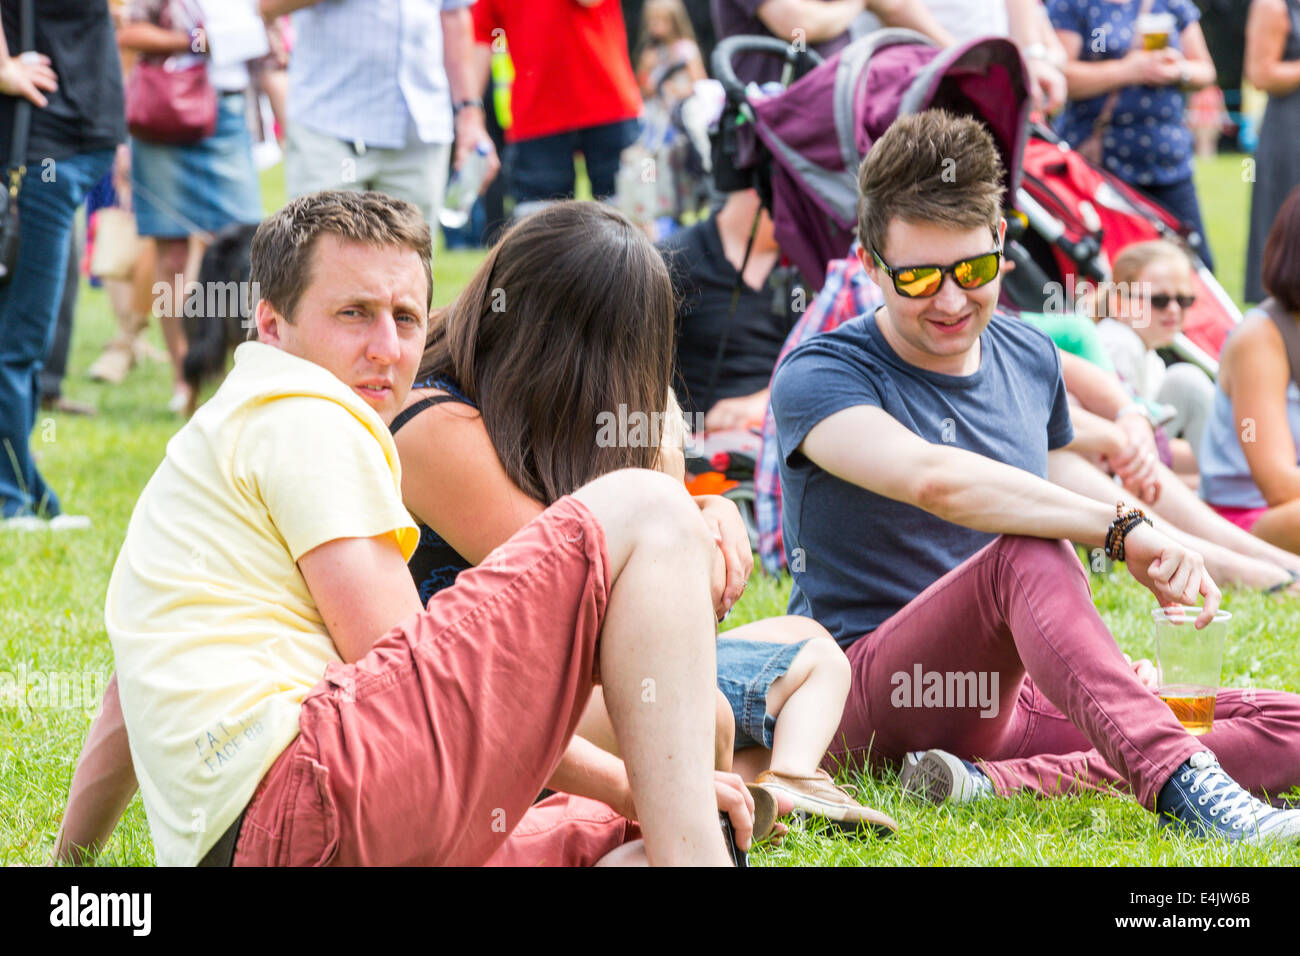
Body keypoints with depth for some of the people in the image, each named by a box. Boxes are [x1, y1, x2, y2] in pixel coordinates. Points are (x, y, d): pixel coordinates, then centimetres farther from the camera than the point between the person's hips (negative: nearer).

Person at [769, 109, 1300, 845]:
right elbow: (931, 478, -30)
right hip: (868, 698, -7)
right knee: (1026, 552, -35)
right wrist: (1122, 529, -36)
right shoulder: (822, 376, -10)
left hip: (1006, 691, 7)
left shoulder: (1030, 361, 13)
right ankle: (1178, 784, -51)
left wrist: (1107, 666, 10)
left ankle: (999, 782, -28)